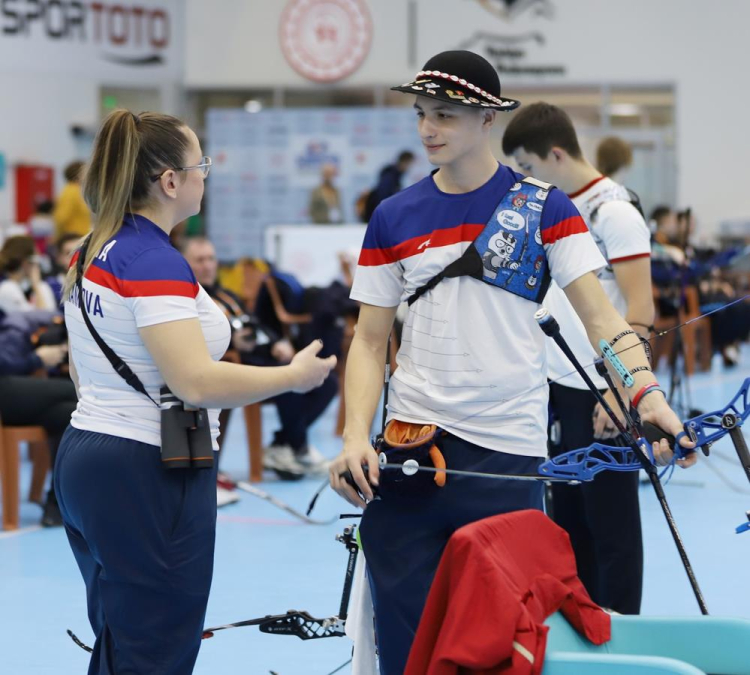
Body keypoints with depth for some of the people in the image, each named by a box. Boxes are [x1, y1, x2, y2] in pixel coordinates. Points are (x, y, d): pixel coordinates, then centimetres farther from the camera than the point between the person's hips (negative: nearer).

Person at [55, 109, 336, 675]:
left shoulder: (92, 253, 11)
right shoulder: (156, 262, -18)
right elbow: (196, 381, -25)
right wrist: (293, 376, -14)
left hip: (84, 456, 10)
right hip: (149, 477, -10)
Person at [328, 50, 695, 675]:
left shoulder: (541, 205, 2)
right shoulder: (395, 218, 8)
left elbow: (598, 312, -3)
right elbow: (370, 341, 9)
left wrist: (646, 393, -20)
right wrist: (356, 437, -6)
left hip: (507, 455, -2)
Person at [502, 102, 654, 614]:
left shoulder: (614, 211, -13)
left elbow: (641, 312, -17)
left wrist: (618, 393, -21)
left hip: (599, 398, -8)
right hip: (556, 391, 8)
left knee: (610, 523, 0)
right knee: (568, 519, 14)